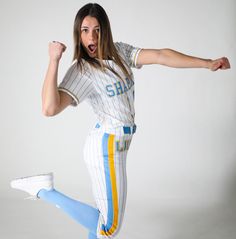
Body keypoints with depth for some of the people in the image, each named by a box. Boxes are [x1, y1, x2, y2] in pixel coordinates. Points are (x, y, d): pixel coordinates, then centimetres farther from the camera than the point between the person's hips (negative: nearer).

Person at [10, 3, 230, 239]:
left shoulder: (120, 52, 2)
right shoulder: (81, 70, -18)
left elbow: (161, 55, -7)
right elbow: (50, 108, -32)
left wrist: (208, 63, -12)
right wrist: (54, 60, -30)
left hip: (117, 144, 7)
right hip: (106, 147, -7)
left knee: (104, 218, 17)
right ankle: (44, 189, 4)